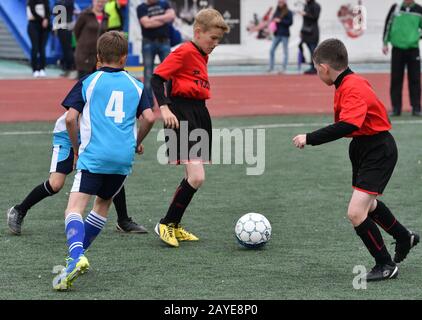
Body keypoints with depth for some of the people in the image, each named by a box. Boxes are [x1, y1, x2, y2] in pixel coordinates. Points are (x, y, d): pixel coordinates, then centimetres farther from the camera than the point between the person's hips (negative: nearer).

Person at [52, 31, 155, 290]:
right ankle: (78, 254, 23)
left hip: (93, 155, -3)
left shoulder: (89, 82, 6)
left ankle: (76, 257, -35)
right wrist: (138, 142, 20)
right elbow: (149, 117, 2)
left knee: (75, 208, -11)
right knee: (103, 204, 24)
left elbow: (70, 118, -1)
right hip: (124, 158, 4)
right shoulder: (135, 85, 13)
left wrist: (77, 148, 14)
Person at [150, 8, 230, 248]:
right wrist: (164, 108, -26)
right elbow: (157, 78, -17)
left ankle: (174, 226, 23)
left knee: (195, 178, 11)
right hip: (182, 116, -10)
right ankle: (166, 224, -3)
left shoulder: (202, 56, 16)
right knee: (196, 178, -16)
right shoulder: (184, 52, -11)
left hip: (200, 114, 10)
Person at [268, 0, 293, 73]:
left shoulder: (288, 13, -4)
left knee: (285, 51, 1)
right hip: (277, 34, 5)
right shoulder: (277, 12, 11)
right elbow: (273, 20, 15)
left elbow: (290, 22, -11)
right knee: (271, 50, 0)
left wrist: (280, 21, -17)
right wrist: (273, 21, -8)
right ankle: (271, 67, 6)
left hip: (285, 34, -5)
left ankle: (284, 68, 4)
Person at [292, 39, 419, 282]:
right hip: (364, 148, 11)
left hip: (379, 152, -11)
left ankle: (386, 265, -1)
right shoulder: (350, 83, 4)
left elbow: (348, 126, -40)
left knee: (356, 213, -17)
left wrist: (309, 139, -37)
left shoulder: (353, 89, -26)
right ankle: (404, 238, 52)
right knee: (368, 203, 29)